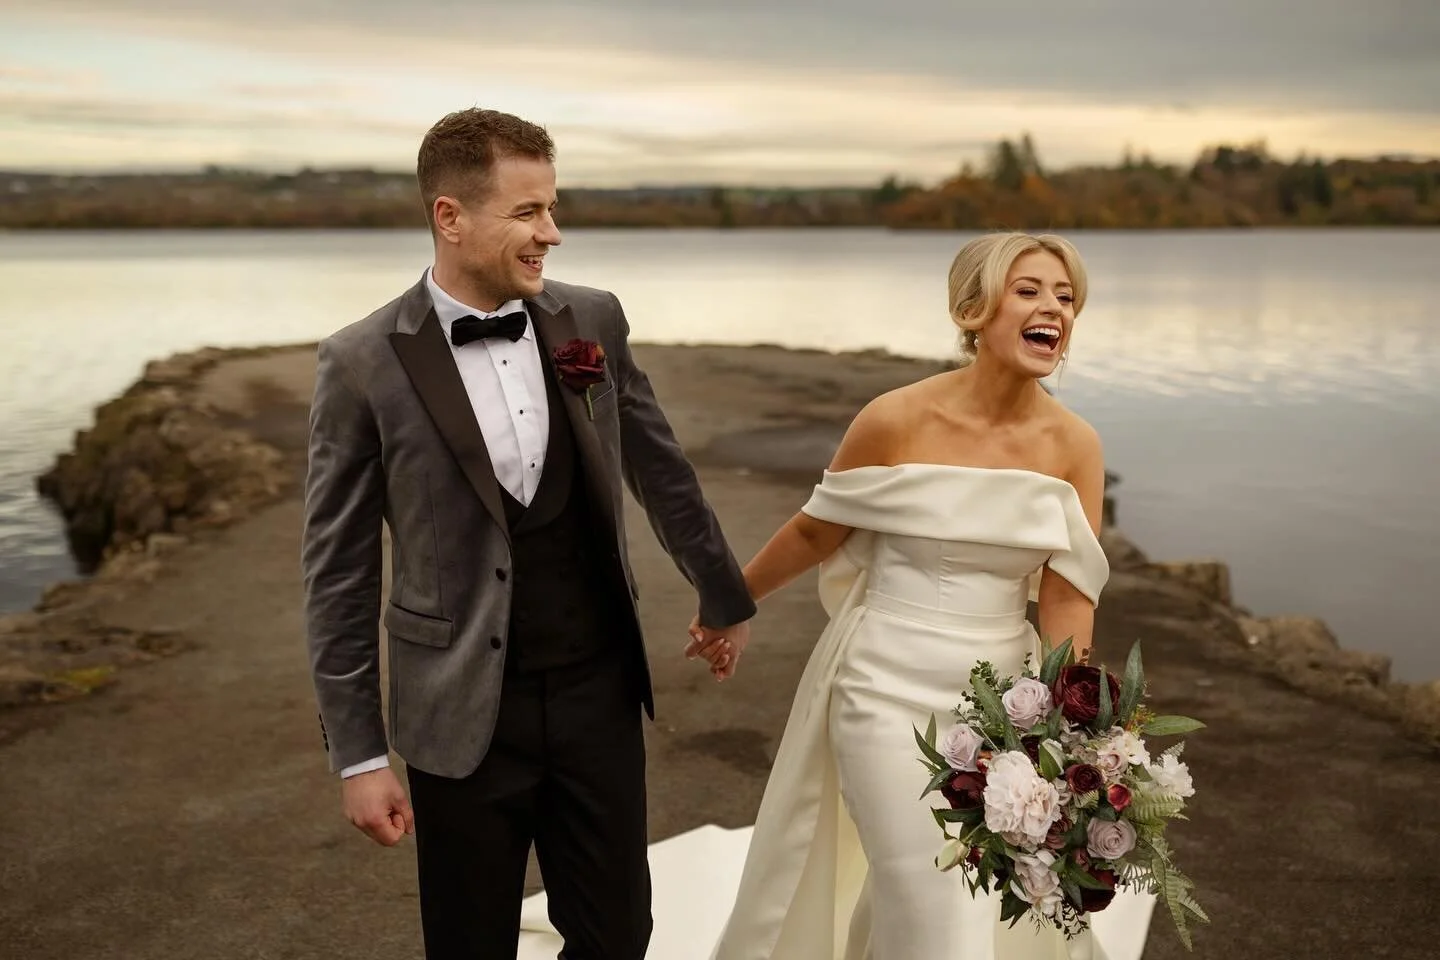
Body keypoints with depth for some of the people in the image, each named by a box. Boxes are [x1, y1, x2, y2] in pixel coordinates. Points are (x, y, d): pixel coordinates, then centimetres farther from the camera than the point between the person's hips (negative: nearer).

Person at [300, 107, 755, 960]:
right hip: (465, 713, -2)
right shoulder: (363, 364, -11)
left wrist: (724, 595, 21)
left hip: (600, 692, 3)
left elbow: (661, 468, 11)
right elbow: (339, 570, -6)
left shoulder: (594, 321, -2)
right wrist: (359, 756, -5)